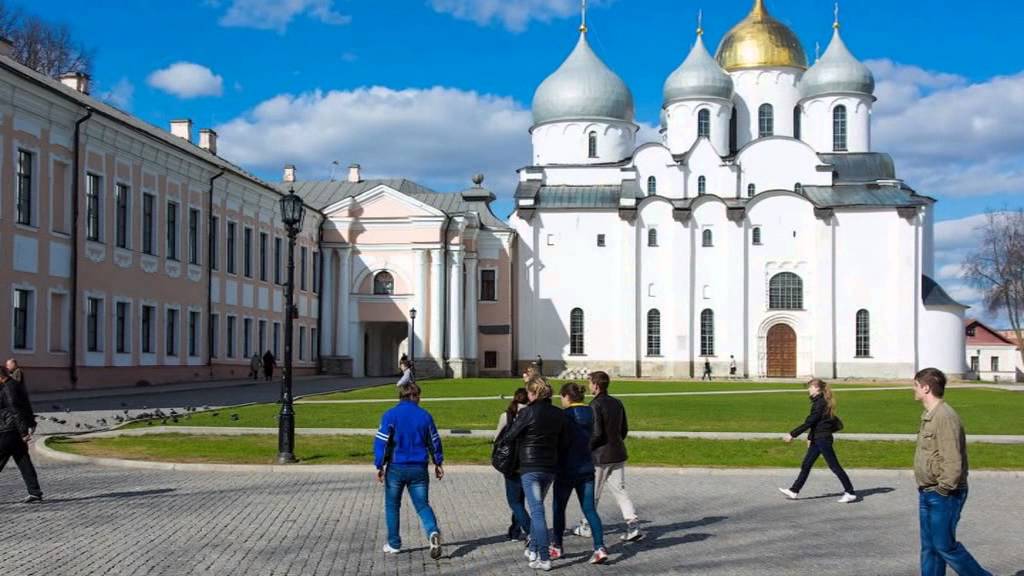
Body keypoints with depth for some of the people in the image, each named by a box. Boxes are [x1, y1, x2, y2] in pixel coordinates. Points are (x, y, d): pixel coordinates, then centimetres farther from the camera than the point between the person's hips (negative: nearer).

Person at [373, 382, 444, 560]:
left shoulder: (390, 415, -6)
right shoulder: (425, 416, 1)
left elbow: (381, 442, -8)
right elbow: (434, 442, 10)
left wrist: (380, 466, -1)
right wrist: (438, 463, 22)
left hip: (396, 468, -1)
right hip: (419, 469, 2)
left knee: (392, 506, 15)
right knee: (422, 505, 7)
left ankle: (394, 544, 21)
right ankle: (433, 532, -20)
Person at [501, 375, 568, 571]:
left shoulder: (527, 412, -14)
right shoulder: (558, 414, 4)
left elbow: (510, 436, -5)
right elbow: (563, 443, 9)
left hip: (530, 467, -6)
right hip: (550, 467, 6)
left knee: (537, 511, -6)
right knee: (537, 508, 22)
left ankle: (544, 558, -9)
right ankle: (533, 549, 30)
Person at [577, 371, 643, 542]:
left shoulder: (595, 405, -15)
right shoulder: (617, 403, 9)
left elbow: (596, 433, -21)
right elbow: (624, 429, 14)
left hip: (600, 457, -7)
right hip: (618, 455, 7)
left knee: (592, 494, 8)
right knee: (620, 490, 7)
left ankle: (586, 527, 21)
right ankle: (633, 525, -5)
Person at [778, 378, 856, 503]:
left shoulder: (820, 403, -19)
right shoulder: (818, 402, 11)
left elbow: (809, 422, -21)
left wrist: (792, 434, -18)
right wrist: (810, 437, 21)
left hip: (823, 439, -10)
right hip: (817, 439, 10)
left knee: (835, 466, -4)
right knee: (806, 464, 10)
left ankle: (850, 493, 2)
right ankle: (794, 491, 14)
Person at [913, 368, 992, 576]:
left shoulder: (945, 417, -20)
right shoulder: (929, 416, 13)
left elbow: (953, 461, -24)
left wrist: (943, 489, -19)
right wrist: (926, 490, 17)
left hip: (944, 496, -10)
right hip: (928, 494, 10)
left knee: (945, 545, -3)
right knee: (929, 546, 11)